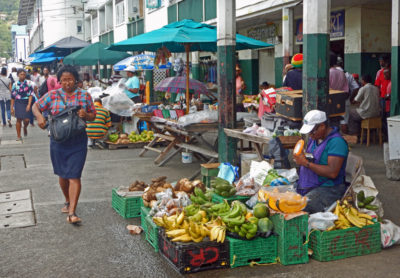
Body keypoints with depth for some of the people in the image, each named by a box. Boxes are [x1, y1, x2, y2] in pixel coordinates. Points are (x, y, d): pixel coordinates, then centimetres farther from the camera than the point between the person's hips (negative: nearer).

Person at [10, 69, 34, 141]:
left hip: (26, 103, 0)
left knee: (26, 120, -5)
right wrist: (12, 108, 6)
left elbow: (31, 94, -3)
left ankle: (25, 127, 31)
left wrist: (29, 105, -14)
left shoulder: (28, 84, 0)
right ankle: (18, 136, 11)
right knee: (19, 119, 0)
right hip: (18, 103, 1)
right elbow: (12, 97, 8)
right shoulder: (15, 84, 4)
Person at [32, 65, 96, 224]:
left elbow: (93, 116, 7)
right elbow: (36, 106, 10)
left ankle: (72, 213, -9)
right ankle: (68, 201, 38)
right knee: (62, 174, 14)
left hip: (78, 141, -2)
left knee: (74, 176, -8)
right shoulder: (52, 95, 3)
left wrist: (85, 115, -16)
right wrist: (39, 116, -11)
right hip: (58, 141, 2)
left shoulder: (84, 96, 1)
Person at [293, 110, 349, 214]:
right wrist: (301, 158, 6)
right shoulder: (315, 138, 13)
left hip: (328, 189, -8)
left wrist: (307, 163, -18)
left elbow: (332, 173, -23)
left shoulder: (336, 142, -15)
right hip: (307, 186, 9)